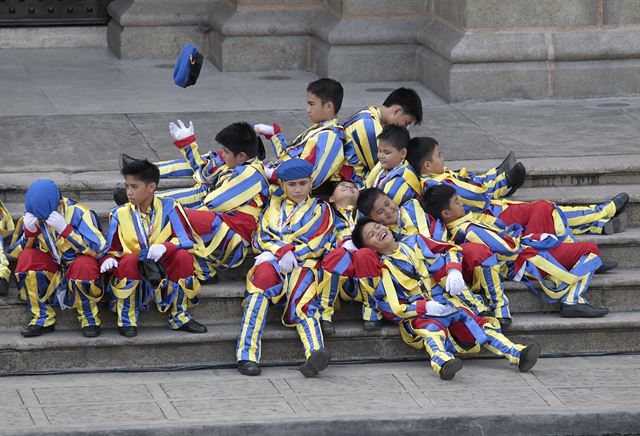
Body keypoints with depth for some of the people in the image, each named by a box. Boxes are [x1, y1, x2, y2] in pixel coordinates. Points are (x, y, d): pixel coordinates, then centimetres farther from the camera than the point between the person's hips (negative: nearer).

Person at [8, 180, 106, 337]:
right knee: (26, 258, -23)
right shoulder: (31, 218, -5)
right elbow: (15, 252, -2)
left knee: (84, 265, -37)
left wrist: (64, 228, -33)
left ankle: (89, 318, -12)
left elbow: (97, 249, -25)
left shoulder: (79, 213, -16)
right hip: (51, 277, 4)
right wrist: (29, 231, -21)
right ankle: (43, 319, -15)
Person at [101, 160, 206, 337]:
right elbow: (111, 249, 5)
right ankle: (126, 318, -16)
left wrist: (165, 247, -29)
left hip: (164, 272, 0)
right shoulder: (120, 214, 4)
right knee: (129, 260, -33)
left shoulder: (169, 208, -1)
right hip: (133, 272, 0)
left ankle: (179, 317, -11)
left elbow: (189, 241, -9)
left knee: (183, 256, -29)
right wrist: (109, 259, -20)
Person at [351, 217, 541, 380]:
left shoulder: (414, 242, 18)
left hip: (444, 302, 5)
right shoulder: (382, 268, 5)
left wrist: (454, 271, -1)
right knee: (431, 328, -37)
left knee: (476, 324, -18)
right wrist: (424, 307, -15)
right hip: (415, 314, -5)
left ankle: (516, 354, -34)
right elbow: (390, 308, -4)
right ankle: (442, 361, -67)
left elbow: (450, 250, 21)